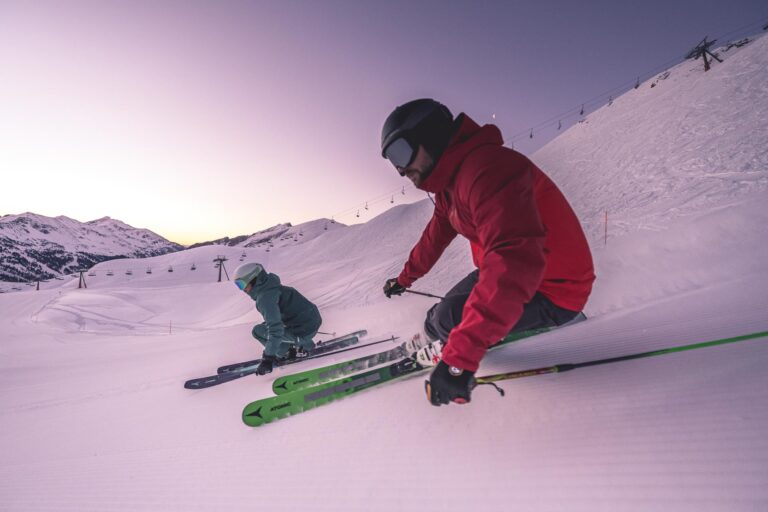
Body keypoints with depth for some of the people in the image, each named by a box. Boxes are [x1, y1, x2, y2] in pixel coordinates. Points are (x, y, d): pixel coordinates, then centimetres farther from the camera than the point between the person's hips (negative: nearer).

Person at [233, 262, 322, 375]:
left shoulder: (265, 298, -17)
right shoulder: (270, 288, 13)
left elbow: (275, 329, -25)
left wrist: (268, 358, -23)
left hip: (304, 331, -9)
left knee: (258, 331, -2)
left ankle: (284, 354, 11)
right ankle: (306, 345, 25)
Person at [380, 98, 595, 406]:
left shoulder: (484, 168, -30)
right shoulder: (449, 183, 5)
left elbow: (514, 261, -42)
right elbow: (435, 234, 19)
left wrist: (460, 357, -44)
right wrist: (406, 277, 31)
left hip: (553, 291, -10)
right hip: (527, 272, 10)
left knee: (449, 317, -23)